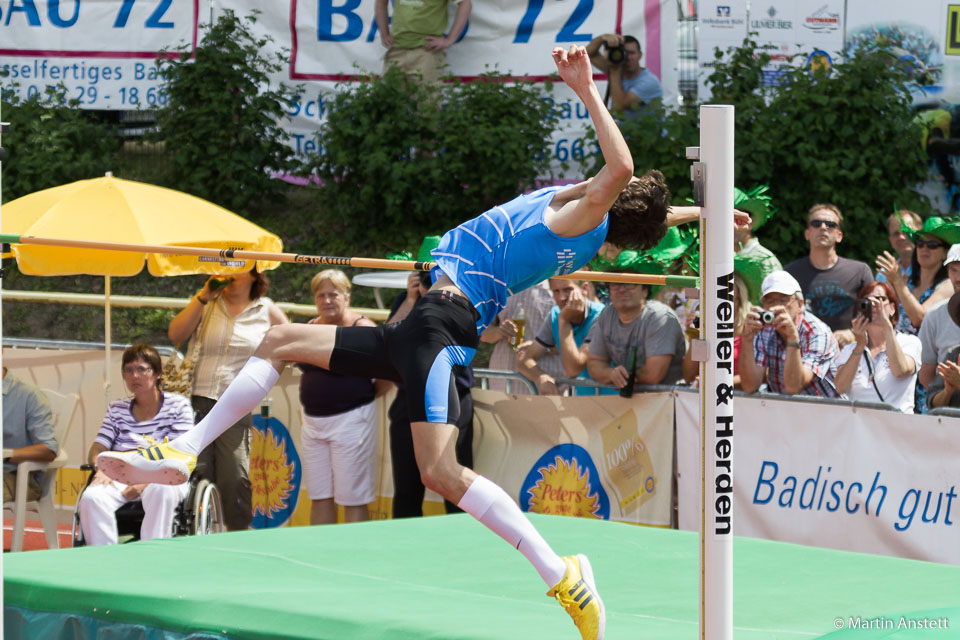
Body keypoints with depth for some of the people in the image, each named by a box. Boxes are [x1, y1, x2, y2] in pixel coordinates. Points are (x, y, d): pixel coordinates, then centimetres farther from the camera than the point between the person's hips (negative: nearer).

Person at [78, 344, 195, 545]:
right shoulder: (117, 409, 19)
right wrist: (101, 470, -13)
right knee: (91, 497, -30)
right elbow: (96, 451, 13)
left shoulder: (178, 405, 7)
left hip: (163, 478, -3)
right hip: (121, 478, 3)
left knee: (161, 491, -40)